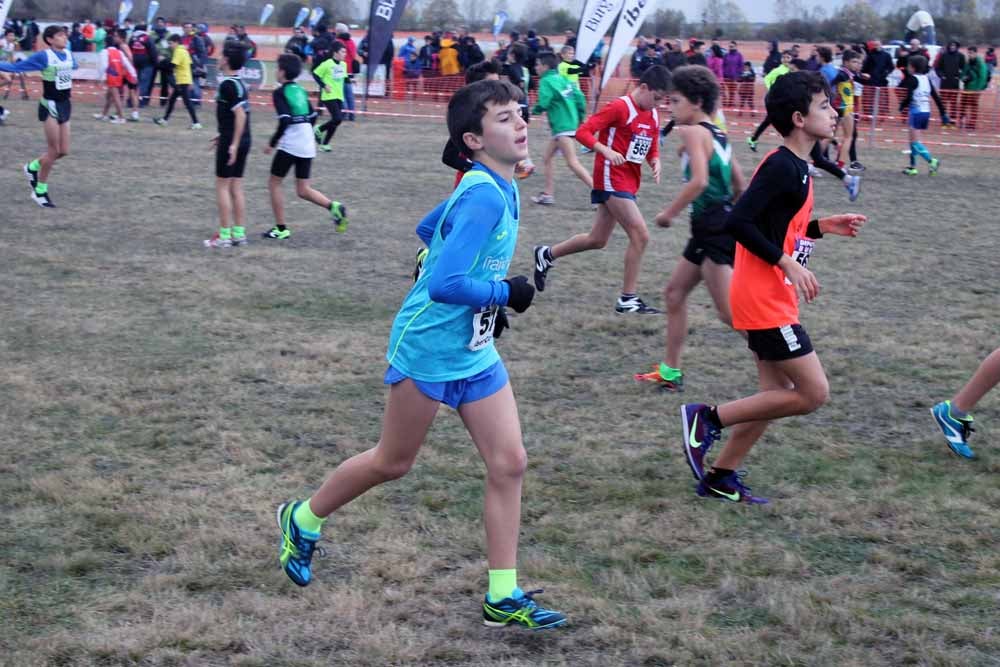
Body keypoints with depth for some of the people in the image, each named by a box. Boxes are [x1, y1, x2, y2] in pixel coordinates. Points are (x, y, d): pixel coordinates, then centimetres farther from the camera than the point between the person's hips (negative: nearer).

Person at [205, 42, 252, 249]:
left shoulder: (227, 84, -16)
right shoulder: (238, 82, 13)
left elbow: (241, 114, -24)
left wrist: (233, 144, -25)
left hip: (231, 142, -9)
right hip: (242, 141, 9)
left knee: (222, 187, -2)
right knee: (236, 187, 12)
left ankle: (224, 235, 0)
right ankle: (239, 233, 14)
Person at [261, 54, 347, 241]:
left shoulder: (279, 93, -9)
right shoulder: (301, 91, 13)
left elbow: (284, 121, -19)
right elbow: (312, 117, 16)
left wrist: (272, 144, -12)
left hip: (290, 146, -7)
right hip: (308, 146, 7)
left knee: (274, 183, 8)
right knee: (303, 190, 13)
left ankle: (281, 229, 8)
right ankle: (334, 207, -8)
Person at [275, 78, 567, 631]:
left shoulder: (498, 187, 5)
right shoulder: (484, 197, -25)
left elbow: (429, 229, 20)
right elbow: (445, 285, -32)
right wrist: (505, 292, -18)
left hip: (475, 351, 9)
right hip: (427, 349, -9)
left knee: (509, 463, 2)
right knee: (393, 462, 9)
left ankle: (502, 597, 9)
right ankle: (303, 520, 34)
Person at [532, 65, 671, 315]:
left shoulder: (653, 116, 10)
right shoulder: (619, 107, -14)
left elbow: (652, 150, 20)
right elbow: (583, 132, -16)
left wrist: (655, 162, -3)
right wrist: (606, 150, -31)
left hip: (629, 182, 9)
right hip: (612, 179, -9)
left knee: (597, 240, 16)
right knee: (640, 235, -14)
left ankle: (547, 255, 35)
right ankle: (628, 299, -6)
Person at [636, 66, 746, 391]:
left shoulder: (694, 132, -13)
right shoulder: (717, 134, 14)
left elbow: (699, 181, -26)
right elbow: (740, 185, 18)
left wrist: (668, 213, -15)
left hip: (716, 230, -10)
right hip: (708, 230, 10)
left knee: (729, 311, -9)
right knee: (674, 293, 17)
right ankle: (670, 372, 23)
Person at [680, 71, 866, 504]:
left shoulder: (795, 167, 13)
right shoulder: (782, 167, -18)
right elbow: (738, 222, -25)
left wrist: (822, 227, 11)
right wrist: (787, 262, -23)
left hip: (773, 300, 10)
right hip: (765, 300, -10)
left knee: (778, 394, 14)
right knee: (813, 393, -7)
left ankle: (720, 477, 21)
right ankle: (707, 418, 0)